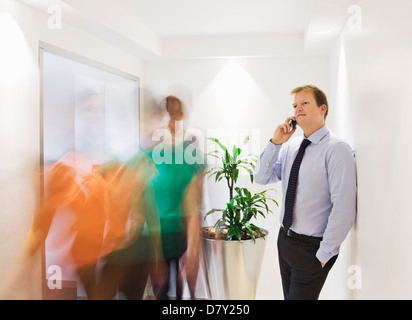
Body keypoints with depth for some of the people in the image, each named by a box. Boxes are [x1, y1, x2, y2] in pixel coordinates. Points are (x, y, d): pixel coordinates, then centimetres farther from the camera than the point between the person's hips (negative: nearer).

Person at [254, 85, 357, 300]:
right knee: (289, 295, 22)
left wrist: (324, 255, -16)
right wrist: (275, 143, -9)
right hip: (285, 239, 7)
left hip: (312, 248, -7)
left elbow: (344, 210, -21)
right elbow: (261, 178, 2)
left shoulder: (337, 150, -18)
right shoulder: (289, 146, 4)